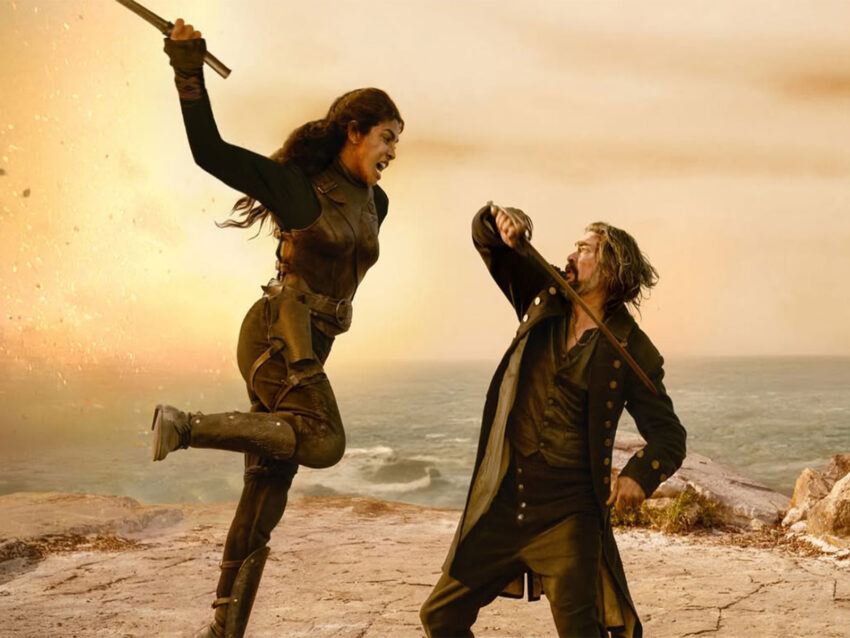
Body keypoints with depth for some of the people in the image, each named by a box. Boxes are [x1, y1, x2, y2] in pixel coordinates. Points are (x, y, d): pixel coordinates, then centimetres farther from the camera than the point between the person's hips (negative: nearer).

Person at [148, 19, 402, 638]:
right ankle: (184, 425, -11)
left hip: (309, 348, 7)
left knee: (269, 486, 4)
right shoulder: (297, 183, -5)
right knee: (324, 442, -22)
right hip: (278, 331, -7)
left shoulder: (375, 203, 14)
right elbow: (209, 151, -9)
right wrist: (191, 73, -16)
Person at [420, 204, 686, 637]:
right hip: (501, 504, 4)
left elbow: (669, 435, -1)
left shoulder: (631, 350, -5)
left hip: (567, 515, -4)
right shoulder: (544, 300, 5)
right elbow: (485, 236, 10)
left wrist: (640, 475, -21)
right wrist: (502, 221, -12)